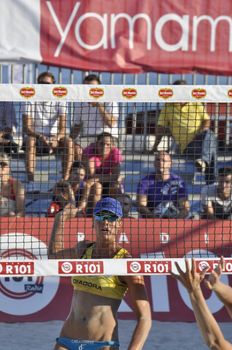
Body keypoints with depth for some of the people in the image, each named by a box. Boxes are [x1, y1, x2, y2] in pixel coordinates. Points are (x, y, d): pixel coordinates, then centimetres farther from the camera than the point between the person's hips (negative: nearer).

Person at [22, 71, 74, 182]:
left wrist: (56, 138, -34)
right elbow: (27, 128, -15)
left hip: (53, 138, 1)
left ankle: (65, 178, -33)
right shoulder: (30, 101, -8)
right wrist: (40, 137, -35)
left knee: (68, 142, -29)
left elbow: (62, 128, -12)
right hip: (36, 137, -1)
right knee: (30, 140, -35)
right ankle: (30, 179, -43)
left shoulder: (59, 101, -4)